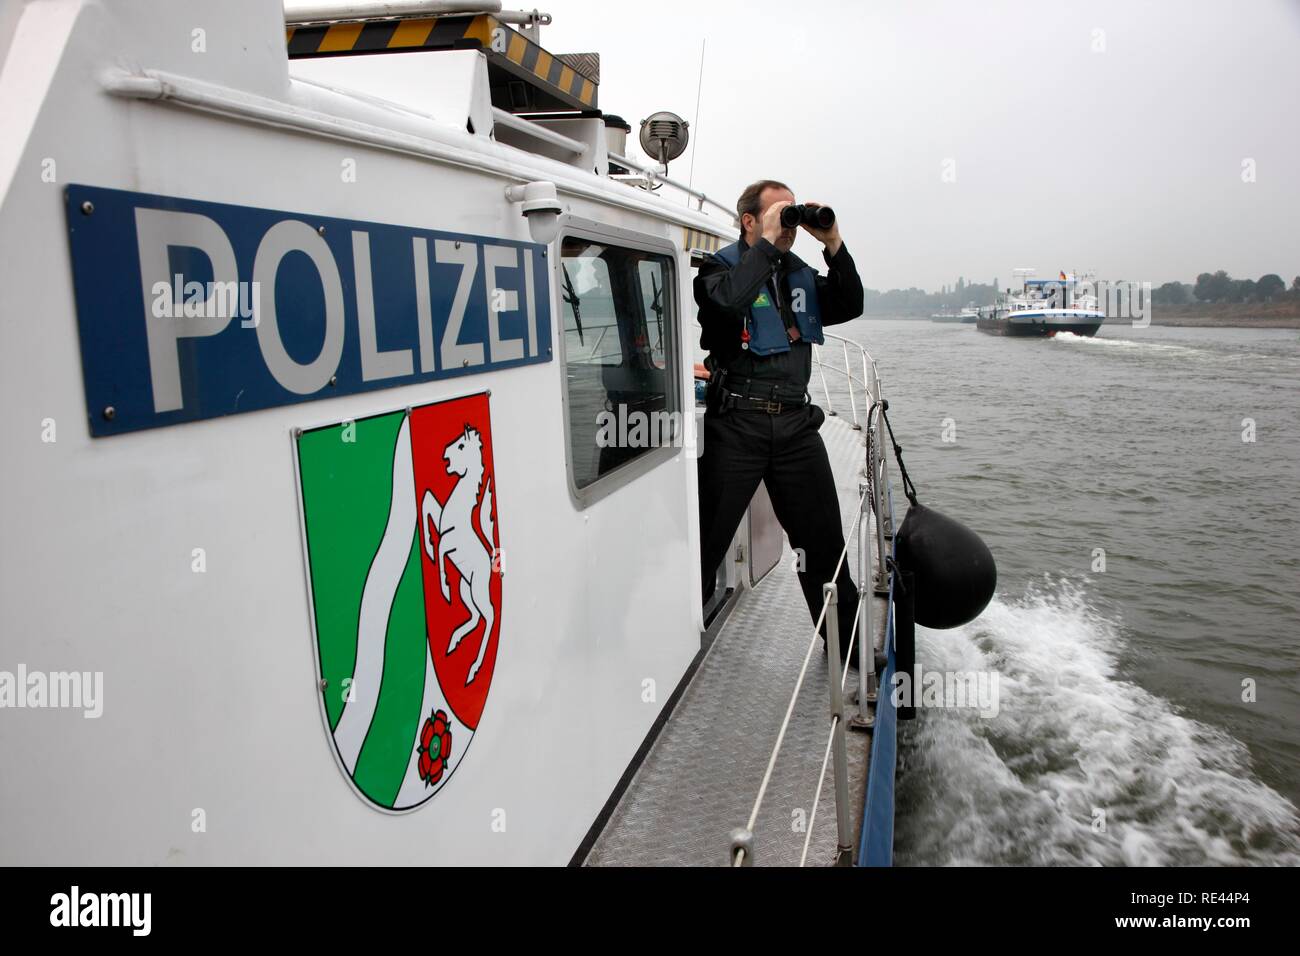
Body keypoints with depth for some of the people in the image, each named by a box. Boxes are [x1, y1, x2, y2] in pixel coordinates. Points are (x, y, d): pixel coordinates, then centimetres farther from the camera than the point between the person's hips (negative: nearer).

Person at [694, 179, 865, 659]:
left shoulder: (800, 274, 18)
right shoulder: (721, 266, 1)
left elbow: (849, 308, 7)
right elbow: (728, 302, -22)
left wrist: (833, 244, -1)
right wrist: (767, 242, -15)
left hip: (796, 421, 5)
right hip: (736, 422, -5)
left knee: (824, 542, 10)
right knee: (706, 542, 0)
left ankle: (850, 648, 22)